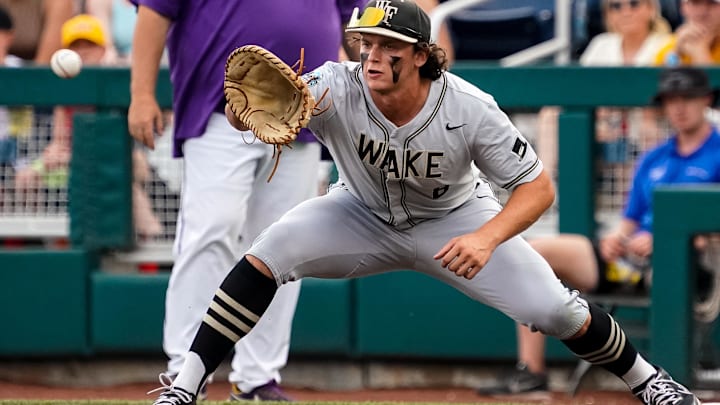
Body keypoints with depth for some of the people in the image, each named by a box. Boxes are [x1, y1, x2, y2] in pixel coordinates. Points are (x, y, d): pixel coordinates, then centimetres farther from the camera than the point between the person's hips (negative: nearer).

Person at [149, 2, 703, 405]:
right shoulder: (337, 88, -31)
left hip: (452, 221, -1)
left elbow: (538, 187, -24)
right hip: (363, 217, 1)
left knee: (553, 310, -11)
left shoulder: (469, 109, -31)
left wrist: (487, 238, -42)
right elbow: (241, 117, -41)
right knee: (266, 257, -24)